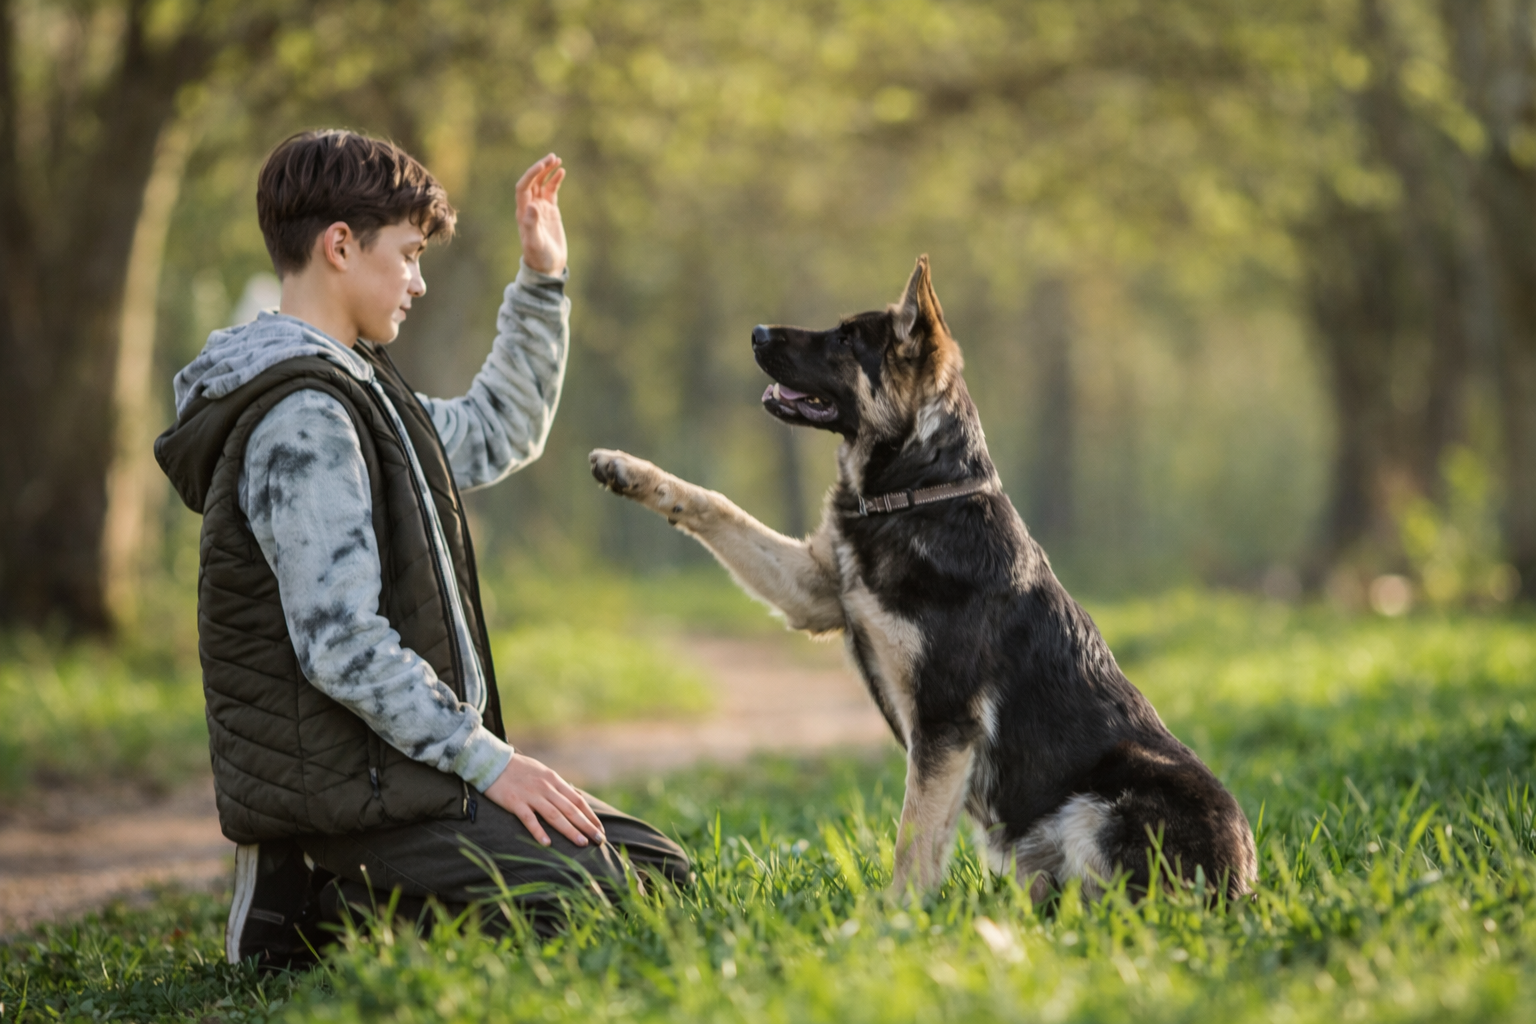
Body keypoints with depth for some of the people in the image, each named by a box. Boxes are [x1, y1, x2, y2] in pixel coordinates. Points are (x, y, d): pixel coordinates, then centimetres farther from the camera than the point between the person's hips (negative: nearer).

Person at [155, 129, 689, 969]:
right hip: (353, 794, -10)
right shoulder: (300, 417, -18)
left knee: (662, 872, 10)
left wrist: (541, 283, 21)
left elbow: (493, 436, 30)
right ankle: (325, 908, -8)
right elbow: (340, 645, -23)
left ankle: (338, 890, 7)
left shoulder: (351, 388, 15)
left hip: (395, 767, 10)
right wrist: (484, 757, -19)